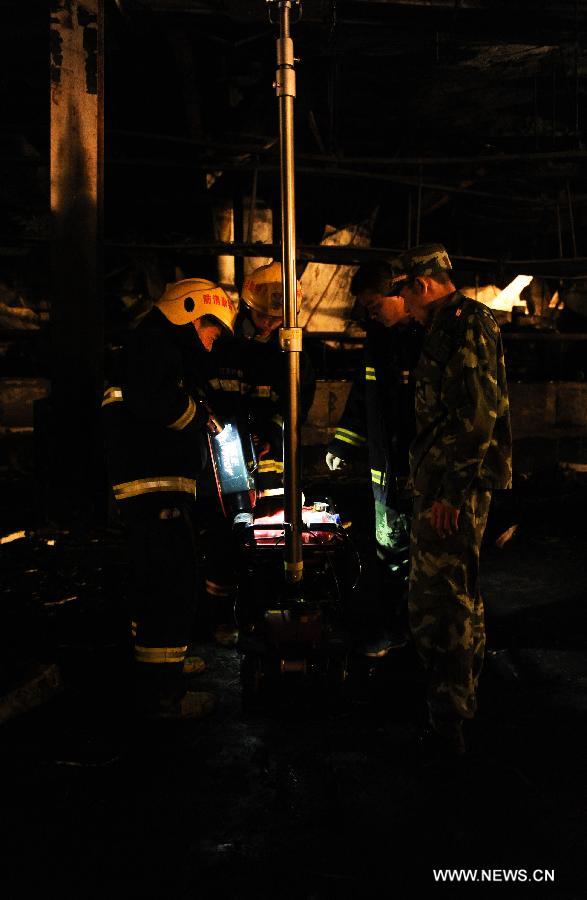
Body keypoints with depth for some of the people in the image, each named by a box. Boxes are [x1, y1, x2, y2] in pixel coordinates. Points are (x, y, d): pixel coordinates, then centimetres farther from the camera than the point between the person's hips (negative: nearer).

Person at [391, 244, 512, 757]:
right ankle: (462, 700, 36)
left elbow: (478, 417, -23)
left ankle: (446, 726, -2)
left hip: (452, 488, -11)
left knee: (437, 605, -8)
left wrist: (449, 491, -24)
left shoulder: (464, 324, -13)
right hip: (455, 485, 11)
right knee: (460, 596, 21)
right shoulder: (456, 326, 19)